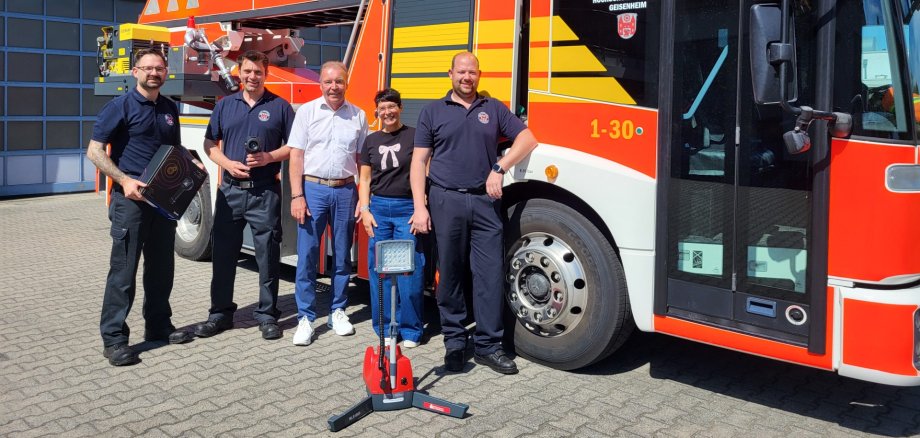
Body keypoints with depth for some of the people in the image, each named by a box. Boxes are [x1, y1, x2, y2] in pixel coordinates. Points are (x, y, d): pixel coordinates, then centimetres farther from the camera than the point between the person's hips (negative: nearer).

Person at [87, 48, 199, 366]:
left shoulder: (169, 109, 12)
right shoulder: (121, 106, -7)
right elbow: (94, 151, -10)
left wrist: (192, 164, 3)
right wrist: (124, 180, -21)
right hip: (131, 198, -6)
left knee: (161, 266, 13)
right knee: (123, 268, -4)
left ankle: (158, 326, 26)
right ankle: (114, 338, 3)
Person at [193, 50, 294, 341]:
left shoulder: (279, 106, 4)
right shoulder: (225, 105, 11)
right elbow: (210, 144, 12)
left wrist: (269, 157, -13)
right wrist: (227, 164, -7)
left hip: (265, 192, -2)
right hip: (230, 190, 3)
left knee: (268, 254, 1)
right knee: (223, 253, 7)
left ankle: (267, 315, 11)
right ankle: (220, 313, 19)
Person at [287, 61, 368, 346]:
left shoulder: (358, 116, 7)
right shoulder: (307, 112, 2)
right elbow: (296, 156, -1)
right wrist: (297, 196, -9)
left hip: (345, 191, 2)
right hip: (313, 188, -2)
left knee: (342, 256, 9)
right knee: (307, 256, -2)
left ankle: (338, 311, 22)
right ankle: (305, 318, 6)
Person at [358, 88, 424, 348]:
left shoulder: (414, 136, 1)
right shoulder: (371, 141, 12)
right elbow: (365, 180, 15)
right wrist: (365, 210, 3)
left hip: (408, 208, -3)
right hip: (378, 209, 4)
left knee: (409, 271, -4)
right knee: (379, 271, 5)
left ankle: (410, 330, 7)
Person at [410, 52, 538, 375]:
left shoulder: (494, 109, 13)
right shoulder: (433, 112, 9)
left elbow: (527, 139, 7)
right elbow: (419, 161, 4)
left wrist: (499, 169, -7)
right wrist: (419, 208, -6)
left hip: (485, 202, 1)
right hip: (446, 201, -1)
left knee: (491, 275, -1)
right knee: (450, 274, 4)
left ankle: (487, 345, 7)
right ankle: (454, 342, 15)